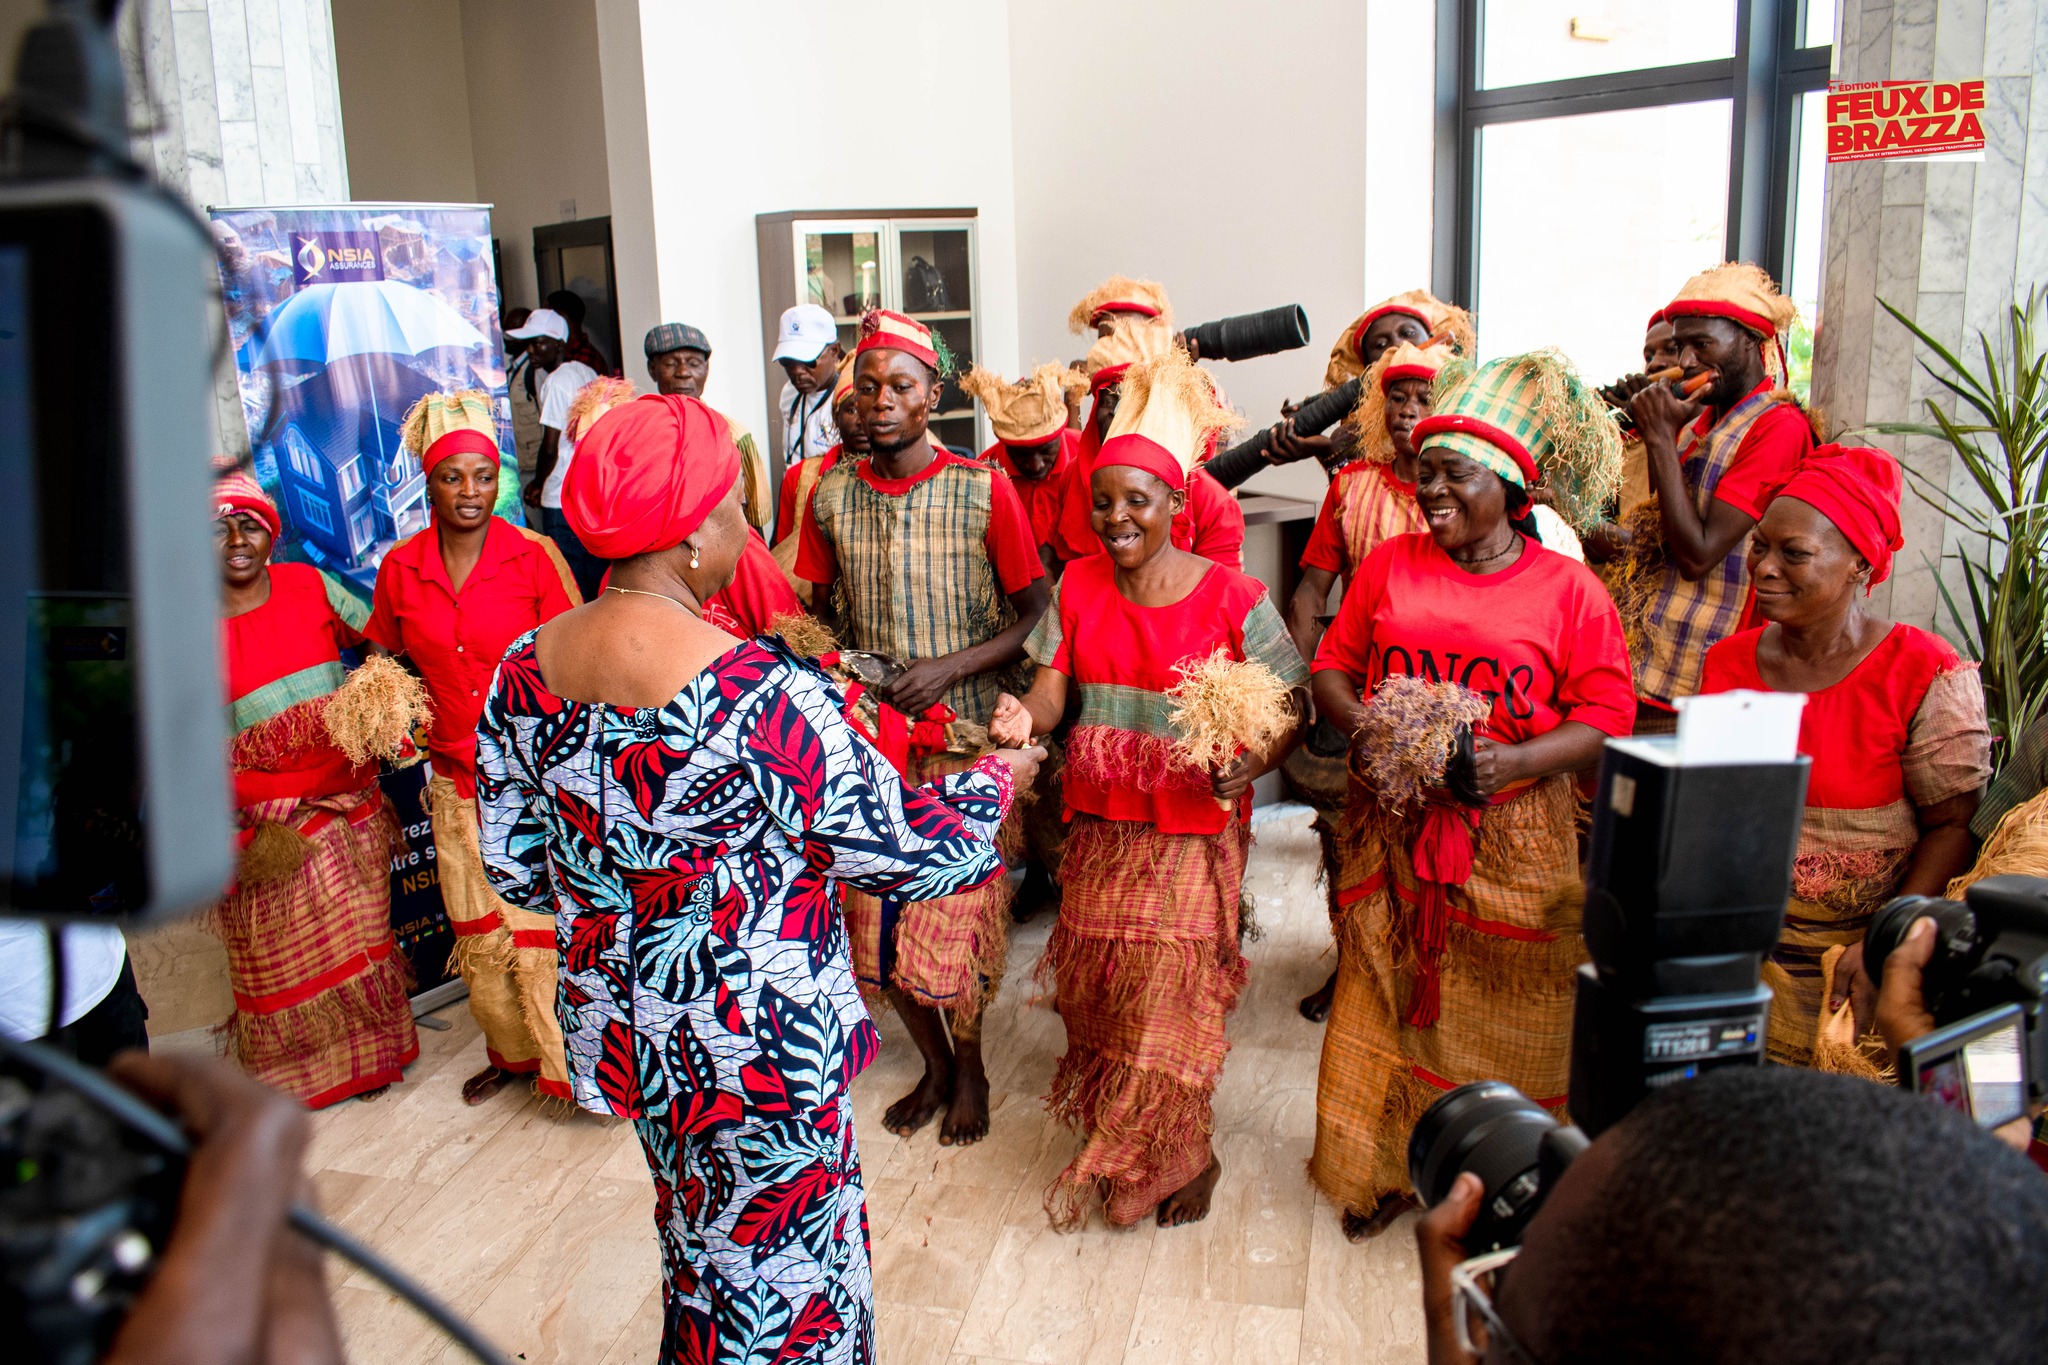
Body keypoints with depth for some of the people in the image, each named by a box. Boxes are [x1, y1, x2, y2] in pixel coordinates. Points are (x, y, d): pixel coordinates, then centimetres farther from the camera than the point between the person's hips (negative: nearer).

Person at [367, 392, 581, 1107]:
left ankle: (577, 1064, 15)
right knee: (479, 927, 14)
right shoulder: (400, 568, 2)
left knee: (545, 924, -1)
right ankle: (510, 1052, 33)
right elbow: (388, 659, 18)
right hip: (458, 777, 4)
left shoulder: (534, 555, -7)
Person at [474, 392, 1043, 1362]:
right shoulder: (761, 694, -29)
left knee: (700, 1242, 30)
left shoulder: (525, 670, -8)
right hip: (757, 1053, -7)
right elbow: (905, 851, -20)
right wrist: (998, 779, -2)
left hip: (618, 1024, 7)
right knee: (783, 1271, 17)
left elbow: (513, 863, 2)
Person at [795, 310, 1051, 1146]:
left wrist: (950, 668, -17)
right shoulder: (831, 497, 4)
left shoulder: (983, 491, -7)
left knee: (957, 915, 3)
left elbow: (1034, 614, -5)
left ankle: (971, 1069, 28)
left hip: (964, 734, -3)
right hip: (867, 735, 4)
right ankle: (935, 1066, 33)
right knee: (879, 918, 10)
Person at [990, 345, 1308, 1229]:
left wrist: (1251, 765, -27)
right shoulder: (1078, 585, 2)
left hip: (1192, 829, -4)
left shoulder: (1230, 598, -10)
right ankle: (1110, 1126, 34)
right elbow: (1051, 689, -3)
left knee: (1170, 996, 0)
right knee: (1089, 985, 9)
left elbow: (1293, 706, -7)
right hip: (1099, 823, 4)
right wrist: (1023, 719, -27)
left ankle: (1173, 1159, 22)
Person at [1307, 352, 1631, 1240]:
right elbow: (1332, 667, 10)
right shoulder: (1389, 566, 6)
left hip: (1511, 842, -2)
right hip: (1393, 835, 3)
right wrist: (1360, 726, -11)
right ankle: (1384, 1172, 26)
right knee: (1388, 1002, 10)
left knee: (1504, 1021, 6)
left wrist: (1515, 761, -20)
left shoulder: (1568, 588, -2)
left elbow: (1607, 712, -4)